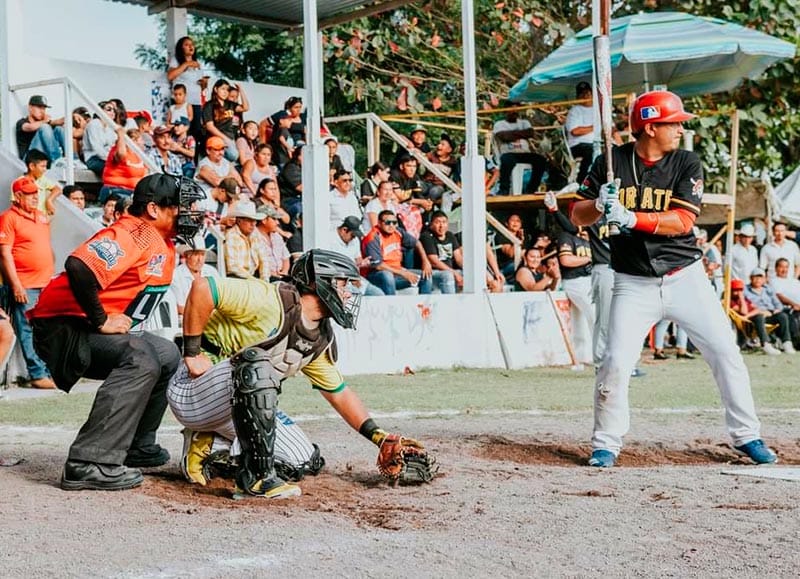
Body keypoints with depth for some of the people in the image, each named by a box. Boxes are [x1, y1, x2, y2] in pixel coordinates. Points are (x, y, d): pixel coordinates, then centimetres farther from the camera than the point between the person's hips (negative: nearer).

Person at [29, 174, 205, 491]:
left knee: (167, 354, 18)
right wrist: (101, 322, -24)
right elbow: (79, 267, -33)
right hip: (62, 328, -11)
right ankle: (89, 464, -31)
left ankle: (137, 446, 22)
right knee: (141, 359, -29)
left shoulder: (164, 246, 13)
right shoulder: (136, 234, -18)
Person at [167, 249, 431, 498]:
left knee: (305, 463, -1)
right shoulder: (272, 301, -22)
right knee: (257, 365, -38)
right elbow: (202, 288, -27)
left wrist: (380, 437, 5)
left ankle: (209, 444, 11)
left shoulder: (320, 340, 6)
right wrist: (192, 353, -22)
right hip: (192, 391, -8)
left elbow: (338, 393, 15)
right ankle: (256, 478, -29)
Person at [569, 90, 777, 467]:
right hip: (633, 285, -1)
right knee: (616, 363, -11)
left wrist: (631, 218, -26)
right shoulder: (611, 162, -1)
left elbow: (682, 221, -14)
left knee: (726, 353, 0)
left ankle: (746, 436, 15)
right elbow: (577, 216, 2)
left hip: (685, 278, 1)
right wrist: (600, 204, -19)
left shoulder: (686, 164, -1)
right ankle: (606, 444, 8)